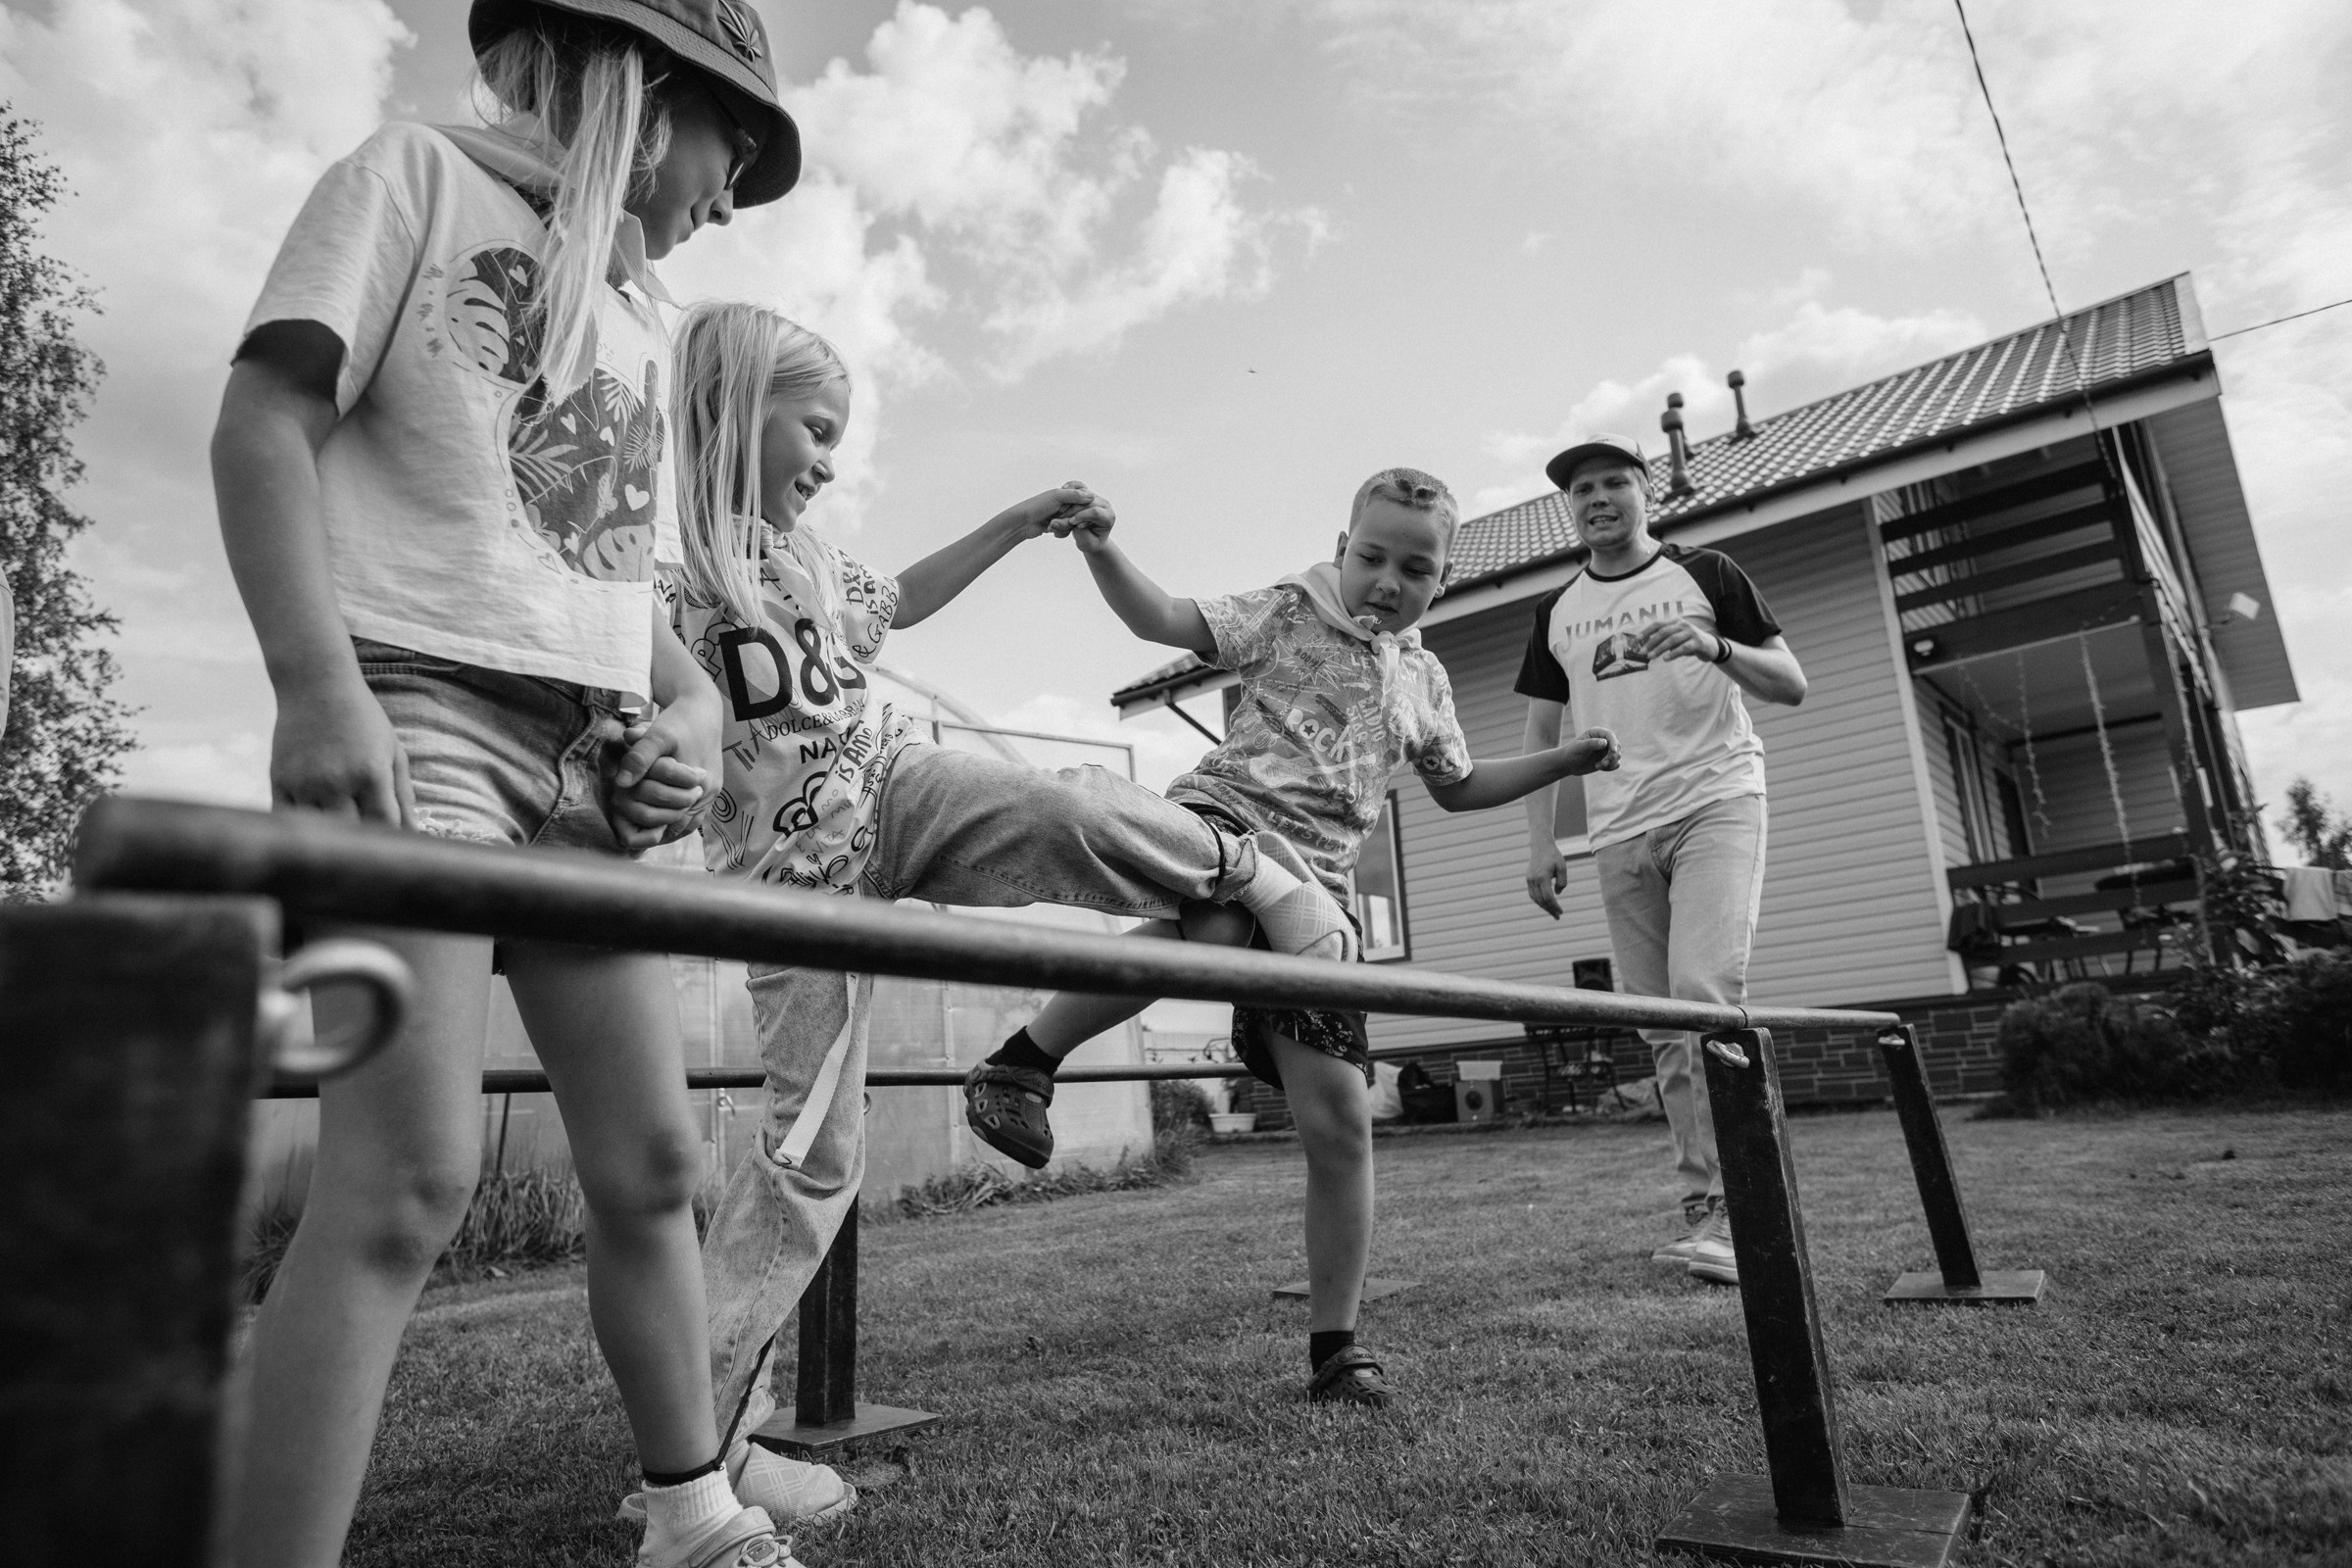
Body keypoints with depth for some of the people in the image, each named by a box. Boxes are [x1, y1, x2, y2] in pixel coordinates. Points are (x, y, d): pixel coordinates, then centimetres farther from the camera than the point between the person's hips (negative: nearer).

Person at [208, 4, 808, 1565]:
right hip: (416, 704, -6)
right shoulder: (421, 173, 6)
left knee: (653, 1160, 7)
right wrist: (315, 679, -19)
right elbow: (265, 418, -6)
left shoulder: (644, 320, 23)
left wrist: (690, 702, 1)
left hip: (589, 755, 6)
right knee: (409, 1177, -16)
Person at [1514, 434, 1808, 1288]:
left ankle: (1721, 1210, -12)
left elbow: (1793, 684, 4)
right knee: (1662, 1027, 4)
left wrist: (1717, 648, -17)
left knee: (1706, 994, -19)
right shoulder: (1558, 609, 15)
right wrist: (1539, 841, 4)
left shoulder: (1705, 574, 7)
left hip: (1716, 803, -4)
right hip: (1620, 831, 4)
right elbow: (1540, 731, 15)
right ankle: (1708, 1208, 13)